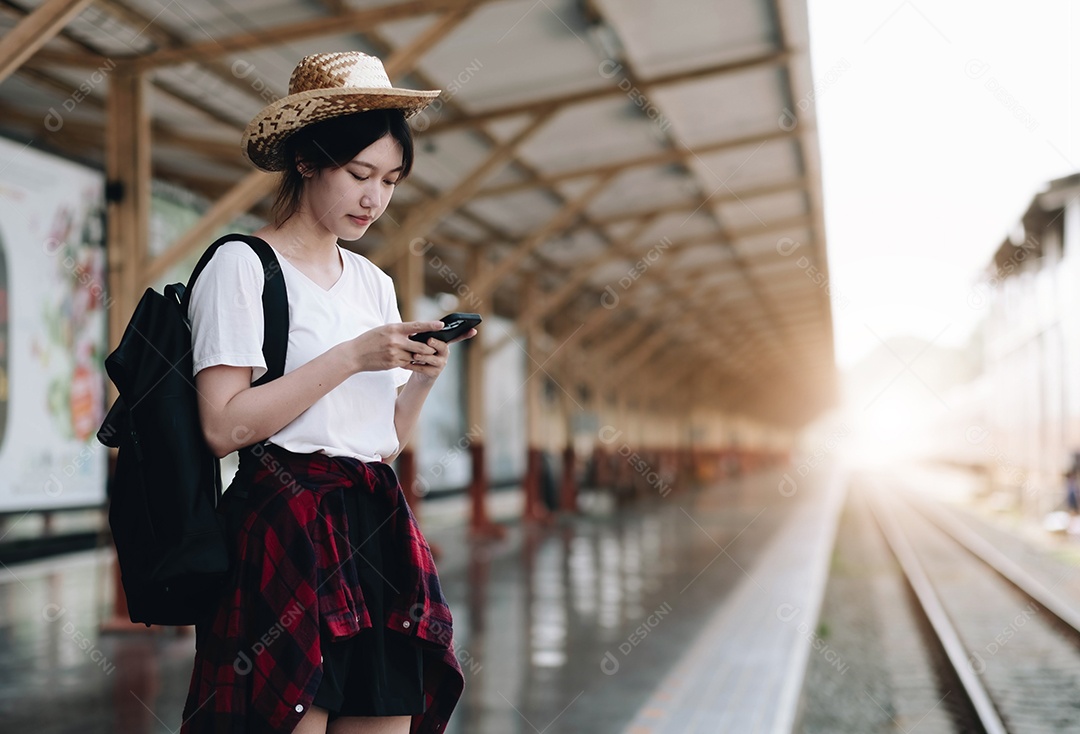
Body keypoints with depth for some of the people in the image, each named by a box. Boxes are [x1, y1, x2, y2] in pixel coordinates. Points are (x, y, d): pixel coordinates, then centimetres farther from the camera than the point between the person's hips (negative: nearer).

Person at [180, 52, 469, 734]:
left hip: (377, 531, 6)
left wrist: (423, 376, -2)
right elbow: (225, 427, -14)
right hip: (286, 533, -6)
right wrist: (352, 357, -15)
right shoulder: (243, 266, -4)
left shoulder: (374, 282, 16)